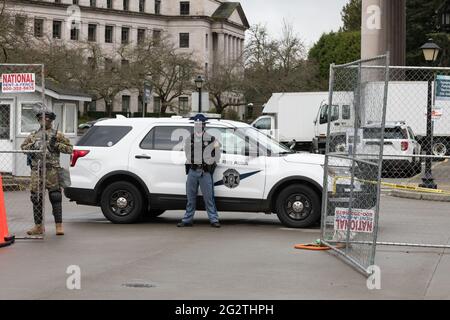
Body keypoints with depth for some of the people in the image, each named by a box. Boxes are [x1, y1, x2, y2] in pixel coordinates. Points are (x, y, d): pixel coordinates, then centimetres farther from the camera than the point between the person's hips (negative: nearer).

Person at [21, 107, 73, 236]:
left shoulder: (57, 135, 7)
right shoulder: (33, 136, 18)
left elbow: (69, 148, 4)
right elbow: (23, 147, 19)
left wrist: (56, 145, -9)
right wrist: (33, 145, 1)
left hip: (52, 171, -4)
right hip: (37, 171, 4)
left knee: (55, 197, -7)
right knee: (36, 198, 4)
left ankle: (59, 225, -6)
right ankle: (38, 226, 12)